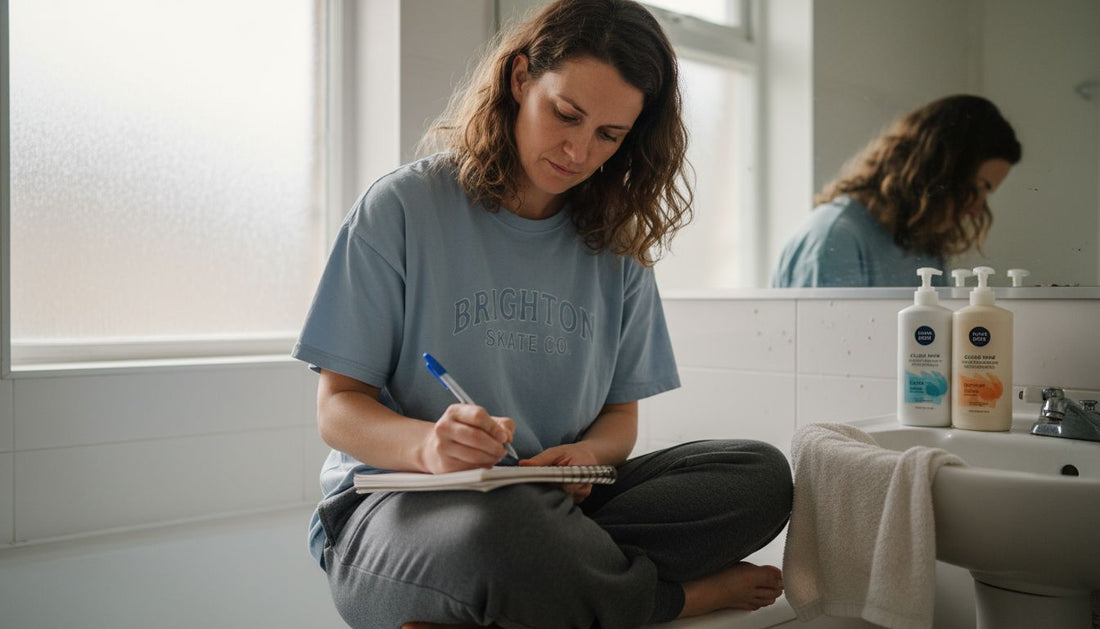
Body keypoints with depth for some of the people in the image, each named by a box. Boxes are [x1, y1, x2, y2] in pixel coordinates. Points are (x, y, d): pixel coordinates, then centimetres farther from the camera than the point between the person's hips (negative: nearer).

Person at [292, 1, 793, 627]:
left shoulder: (616, 246, 9)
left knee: (763, 474, -19)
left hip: (555, 499, 5)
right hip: (397, 500, -4)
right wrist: (427, 444, -27)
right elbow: (338, 408, -4)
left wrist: (588, 453, -14)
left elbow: (620, 414, 11)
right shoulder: (404, 207, -3)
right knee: (495, 533, -41)